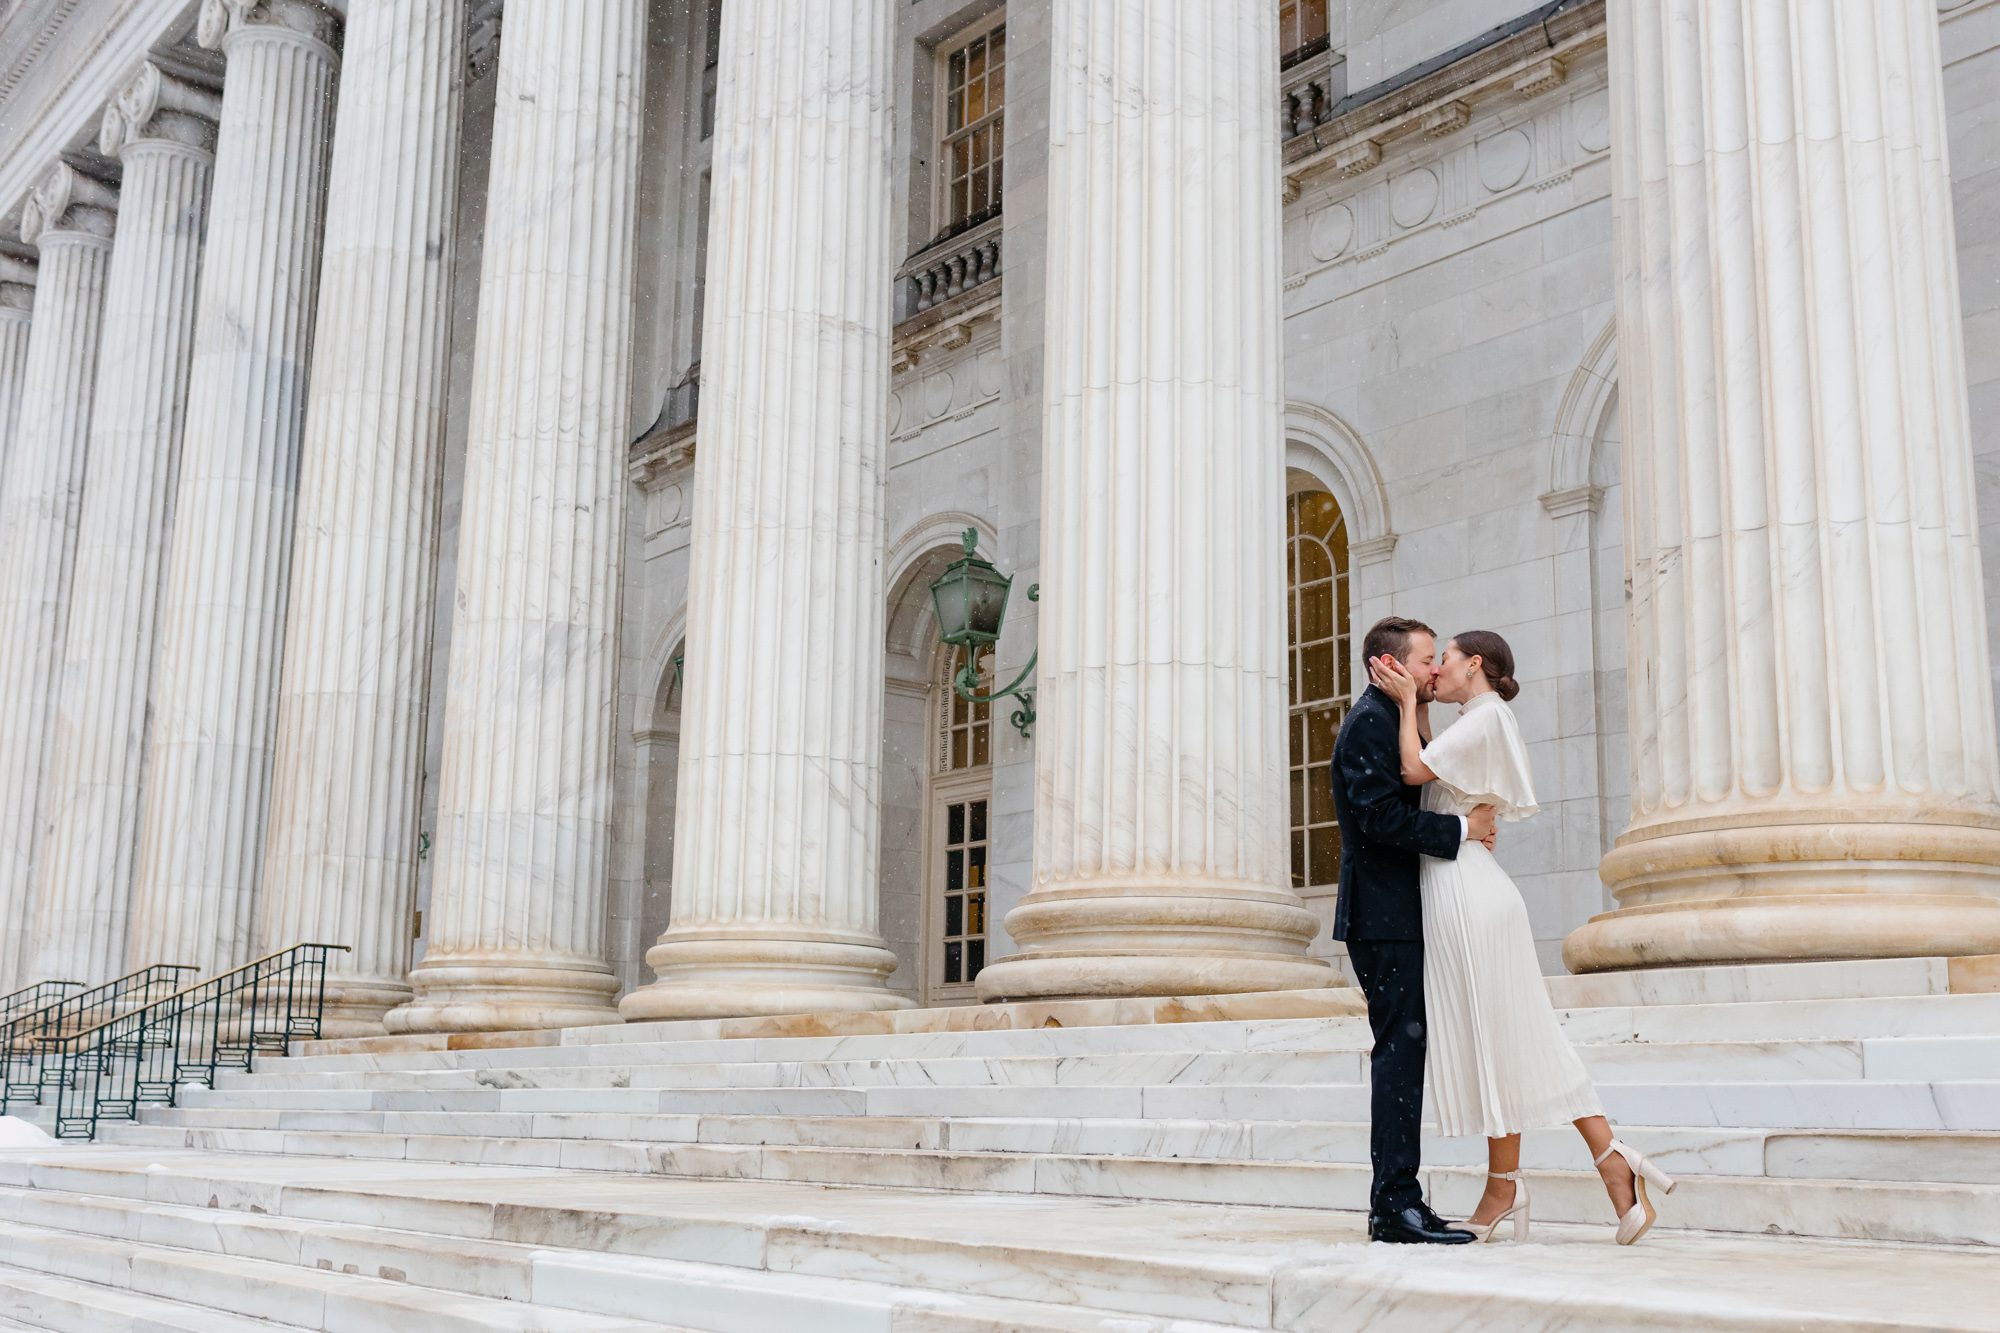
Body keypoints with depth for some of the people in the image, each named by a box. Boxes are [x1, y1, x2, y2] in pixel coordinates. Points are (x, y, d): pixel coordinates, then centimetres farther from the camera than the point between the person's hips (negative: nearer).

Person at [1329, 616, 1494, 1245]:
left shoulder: (1391, 720, 22)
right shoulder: (1369, 722, -11)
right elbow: (1382, 817, -21)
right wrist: (1462, 828, -17)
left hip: (1397, 917, 10)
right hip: (1385, 917, -10)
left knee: (1403, 1055, 10)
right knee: (1401, 1051, -10)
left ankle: (1397, 1204, 13)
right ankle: (1396, 1204, -8)